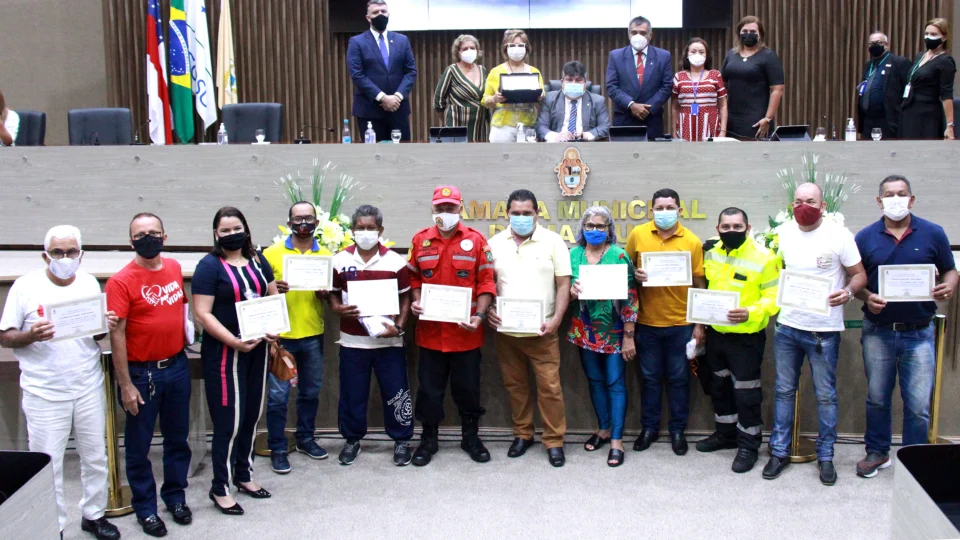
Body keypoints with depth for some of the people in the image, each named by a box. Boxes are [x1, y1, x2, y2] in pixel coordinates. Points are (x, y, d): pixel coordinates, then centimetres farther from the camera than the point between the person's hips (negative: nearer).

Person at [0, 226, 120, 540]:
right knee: (47, 466, 4)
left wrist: (107, 328, -9)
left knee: (96, 457, 13)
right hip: (44, 394, -3)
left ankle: (94, 515, 30)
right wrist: (31, 336, -24)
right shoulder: (25, 286, -6)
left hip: (89, 388, 3)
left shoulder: (89, 283, 4)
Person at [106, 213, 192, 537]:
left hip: (177, 366, 5)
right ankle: (145, 508, 24)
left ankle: (175, 496, 34)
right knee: (139, 444, 9)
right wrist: (126, 385, -15)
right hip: (142, 373, -5)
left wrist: (188, 332, 10)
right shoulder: (122, 281, -15)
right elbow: (116, 334, -15)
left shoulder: (174, 268, 3)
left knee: (178, 437, 17)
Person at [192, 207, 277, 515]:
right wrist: (235, 342, -23)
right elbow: (202, 314, -17)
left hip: (257, 348, 6)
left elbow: (273, 297, 14)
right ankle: (220, 488, 12)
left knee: (252, 415, 15)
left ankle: (244, 475, 32)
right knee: (229, 420, -3)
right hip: (224, 351, -6)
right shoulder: (210, 266, -11)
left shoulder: (258, 260, 8)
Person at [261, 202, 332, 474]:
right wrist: (273, 290, -21)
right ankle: (278, 449, 12)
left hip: (313, 335, 3)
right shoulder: (272, 253, -2)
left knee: (311, 391, 15)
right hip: (280, 336, -3)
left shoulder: (326, 255, 6)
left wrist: (325, 292, -10)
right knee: (277, 395, 0)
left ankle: (306, 438, 32)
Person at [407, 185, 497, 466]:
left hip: (465, 331, -1)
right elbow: (414, 277, 10)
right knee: (429, 387, 10)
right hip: (430, 330, 1)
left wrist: (480, 315, -14)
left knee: (467, 387, 11)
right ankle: (428, 439, 25)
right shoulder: (420, 240, 4)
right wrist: (416, 302, -7)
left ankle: (471, 437, 28)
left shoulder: (476, 240, -2)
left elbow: (486, 282, -3)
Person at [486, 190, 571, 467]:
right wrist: (487, 309, -7)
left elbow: (563, 284, -3)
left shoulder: (552, 241, -2)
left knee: (549, 387, 0)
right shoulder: (495, 244, 5)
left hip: (542, 331, -3)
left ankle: (554, 441, 12)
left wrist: (556, 318, -13)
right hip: (506, 330, 3)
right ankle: (522, 434, 29)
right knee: (515, 385, 13)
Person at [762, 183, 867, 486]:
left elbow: (859, 274, -4)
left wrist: (848, 291, -24)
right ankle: (779, 452, 22)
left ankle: (825, 456, 20)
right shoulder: (782, 233, 4)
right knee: (784, 391, 11)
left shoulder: (839, 234, -8)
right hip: (787, 326, 4)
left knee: (826, 395, 6)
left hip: (824, 330, -3)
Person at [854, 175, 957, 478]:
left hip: (919, 333, -1)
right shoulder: (866, 237, 1)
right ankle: (877, 453, 30)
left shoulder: (933, 234, 0)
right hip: (878, 332, 1)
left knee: (918, 405, 2)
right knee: (876, 399, 13)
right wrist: (866, 297, -14)